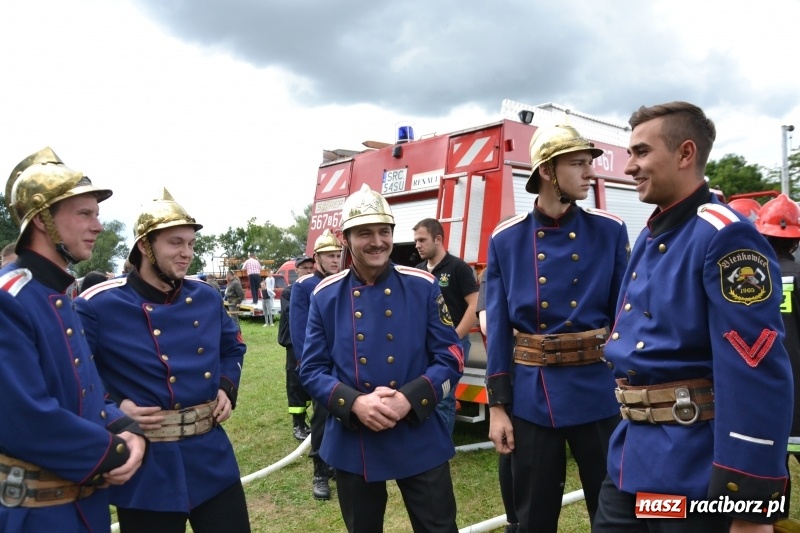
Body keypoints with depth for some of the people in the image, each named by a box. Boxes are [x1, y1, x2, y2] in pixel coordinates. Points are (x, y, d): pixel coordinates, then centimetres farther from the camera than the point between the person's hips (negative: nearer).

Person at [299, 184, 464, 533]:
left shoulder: (423, 287, -5)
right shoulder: (326, 295, -3)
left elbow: (451, 358, -4)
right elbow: (312, 370, -1)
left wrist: (409, 399, -18)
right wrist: (354, 403, -18)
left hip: (420, 439, 0)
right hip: (352, 443, 1)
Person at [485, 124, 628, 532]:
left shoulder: (610, 232, -1)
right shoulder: (506, 241, -1)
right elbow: (499, 329, 0)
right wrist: (497, 406, -1)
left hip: (598, 394, 0)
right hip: (531, 397, 0)